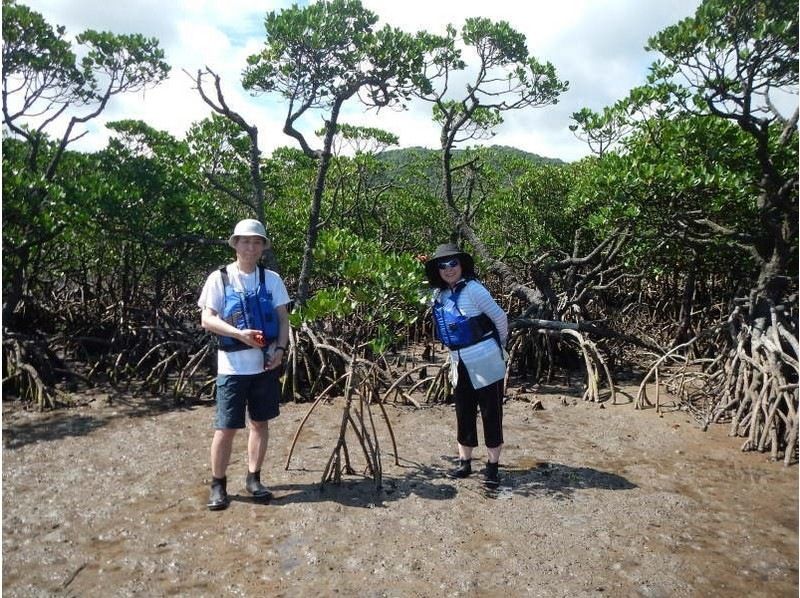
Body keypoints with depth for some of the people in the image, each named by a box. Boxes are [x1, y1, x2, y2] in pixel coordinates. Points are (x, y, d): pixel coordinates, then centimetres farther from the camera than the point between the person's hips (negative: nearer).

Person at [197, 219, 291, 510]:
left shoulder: (271, 279, 5)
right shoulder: (219, 278, -3)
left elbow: (283, 318, 6)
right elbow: (207, 320, -7)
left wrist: (280, 348, -10)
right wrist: (238, 333, -22)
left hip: (266, 363, 3)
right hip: (232, 365, -3)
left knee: (260, 422, 11)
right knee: (226, 427, 2)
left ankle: (253, 478, 26)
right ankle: (218, 484, 18)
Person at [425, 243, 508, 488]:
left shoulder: (472, 289, -14)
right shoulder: (439, 295, 5)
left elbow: (500, 318, -7)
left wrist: (500, 347, 4)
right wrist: (453, 361, 15)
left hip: (485, 364, -6)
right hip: (460, 365, 6)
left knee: (491, 414, 4)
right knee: (464, 414, 14)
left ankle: (493, 466, 15)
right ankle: (464, 462, 27)